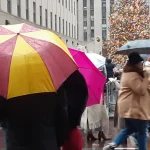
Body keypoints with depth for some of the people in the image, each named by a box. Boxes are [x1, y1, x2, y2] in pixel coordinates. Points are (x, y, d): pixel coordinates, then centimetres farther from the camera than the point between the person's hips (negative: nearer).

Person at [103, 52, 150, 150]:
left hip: (129, 108, 11)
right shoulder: (133, 75, -20)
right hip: (133, 108, -11)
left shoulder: (128, 73, 15)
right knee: (142, 131, 1)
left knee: (129, 129, 19)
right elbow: (141, 90, -25)